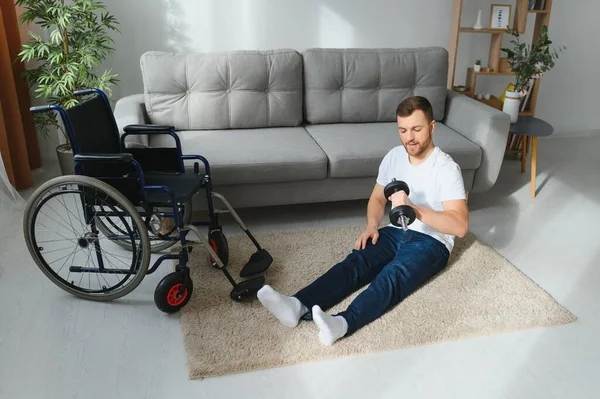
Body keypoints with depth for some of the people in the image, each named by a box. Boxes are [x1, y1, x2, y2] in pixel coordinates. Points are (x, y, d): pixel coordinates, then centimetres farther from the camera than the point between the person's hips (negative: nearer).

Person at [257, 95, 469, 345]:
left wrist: (413, 208, -35)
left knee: (393, 274, -35)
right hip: (395, 232, 5)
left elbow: (460, 226, -23)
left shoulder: (446, 168, -15)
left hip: (431, 241, -5)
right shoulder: (394, 156, 4)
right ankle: (299, 306, -46)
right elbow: (377, 198, 15)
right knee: (355, 262, -24)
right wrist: (372, 225, -6)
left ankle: (343, 323, -59)